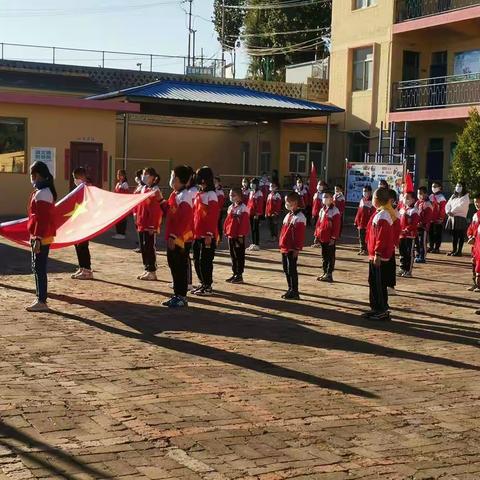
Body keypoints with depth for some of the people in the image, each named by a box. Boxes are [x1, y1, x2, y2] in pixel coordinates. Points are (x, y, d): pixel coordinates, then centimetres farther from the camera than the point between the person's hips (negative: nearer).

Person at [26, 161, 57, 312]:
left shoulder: (41, 194, -18)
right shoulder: (46, 191, 14)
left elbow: (42, 219, -23)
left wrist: (38, 239, -23)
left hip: (41, 238, -10)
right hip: (45, 236, 10)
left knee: (39, 269, -5)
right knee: (38, 268, 16)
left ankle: (42, 302, -2)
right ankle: (41, 298, 23)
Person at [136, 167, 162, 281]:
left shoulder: (155, 191, -12)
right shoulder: (143, 189, 12)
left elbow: (157, 211, -16)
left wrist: (153, 226, -18)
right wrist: (138, 221, 13)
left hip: (150, 226, -8)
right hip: (141, 224, 8)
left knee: (149, 247, -3)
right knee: (143, 247, 12)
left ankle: (152, 272, 5)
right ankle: (147, 269, 21)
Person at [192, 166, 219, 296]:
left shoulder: (211, 195, -12)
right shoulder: (198, 194, 13)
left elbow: (213, 217, -16)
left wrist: (209, 234, -19)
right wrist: (192, 231, 15)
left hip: (207, 235, -8)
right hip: (197, 234, 8)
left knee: (205, 261, -4)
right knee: (197, 260, 12)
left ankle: (208, 286, 6)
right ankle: (203, 284, 23)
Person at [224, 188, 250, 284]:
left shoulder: (243, 208, -11)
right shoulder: (230, 208, 12)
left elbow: (244, 223, -15)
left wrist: (241, 235, -17)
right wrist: (226, 232, 10)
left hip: (238, 236, -8)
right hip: (230, 235, 8)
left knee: (239, 255, -1)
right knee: (233, 255, 13)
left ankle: (239, 276, 4)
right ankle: (235, 274, 21)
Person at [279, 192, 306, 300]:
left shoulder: (299, 217, -15)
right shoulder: (288, 215, 14)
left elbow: (300, 235, -18)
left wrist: (297, 249, -19)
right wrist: (281, 244, 17)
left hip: (292, 250, -9)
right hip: (284, 248, 9)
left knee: (292, 270, -5)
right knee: (286, 270, 14)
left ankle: (294, 292, 2)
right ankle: (291, 290, 24)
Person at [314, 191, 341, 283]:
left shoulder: (334, 210, -9)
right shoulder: (322, 210, 13)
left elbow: (336, 226, -13)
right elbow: (318, 223, 16)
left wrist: (333, 238, -16)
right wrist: (317, 235, 12)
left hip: (330, 239, -7)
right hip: (322, 238, 7)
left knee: (330, 257, -1)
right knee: (324, 256, 13)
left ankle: (329, 274, 2)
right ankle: (325, 273, 21)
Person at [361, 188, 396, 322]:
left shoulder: (381, 216, -20)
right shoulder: (386, 213, 13)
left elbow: (381, 237, -24)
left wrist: (377, 254, -23)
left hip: (378, 257, -10)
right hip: (375, 256, 10)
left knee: (378, 283, -3)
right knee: (373, 282, 16)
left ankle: (382, 311, 3)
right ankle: (376, 308, 24)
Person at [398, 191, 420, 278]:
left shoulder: (414, 211, -11)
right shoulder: (402, 210, 12)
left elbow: (413, 225, -19)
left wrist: (405, 231, -25)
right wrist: (398, 231, 4)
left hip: (410, 236, -7)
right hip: (401, 236, 7)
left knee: (409, 254, -1)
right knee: (402, 253, 14)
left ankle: (408, 271, 3)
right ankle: (402, 269, 23)